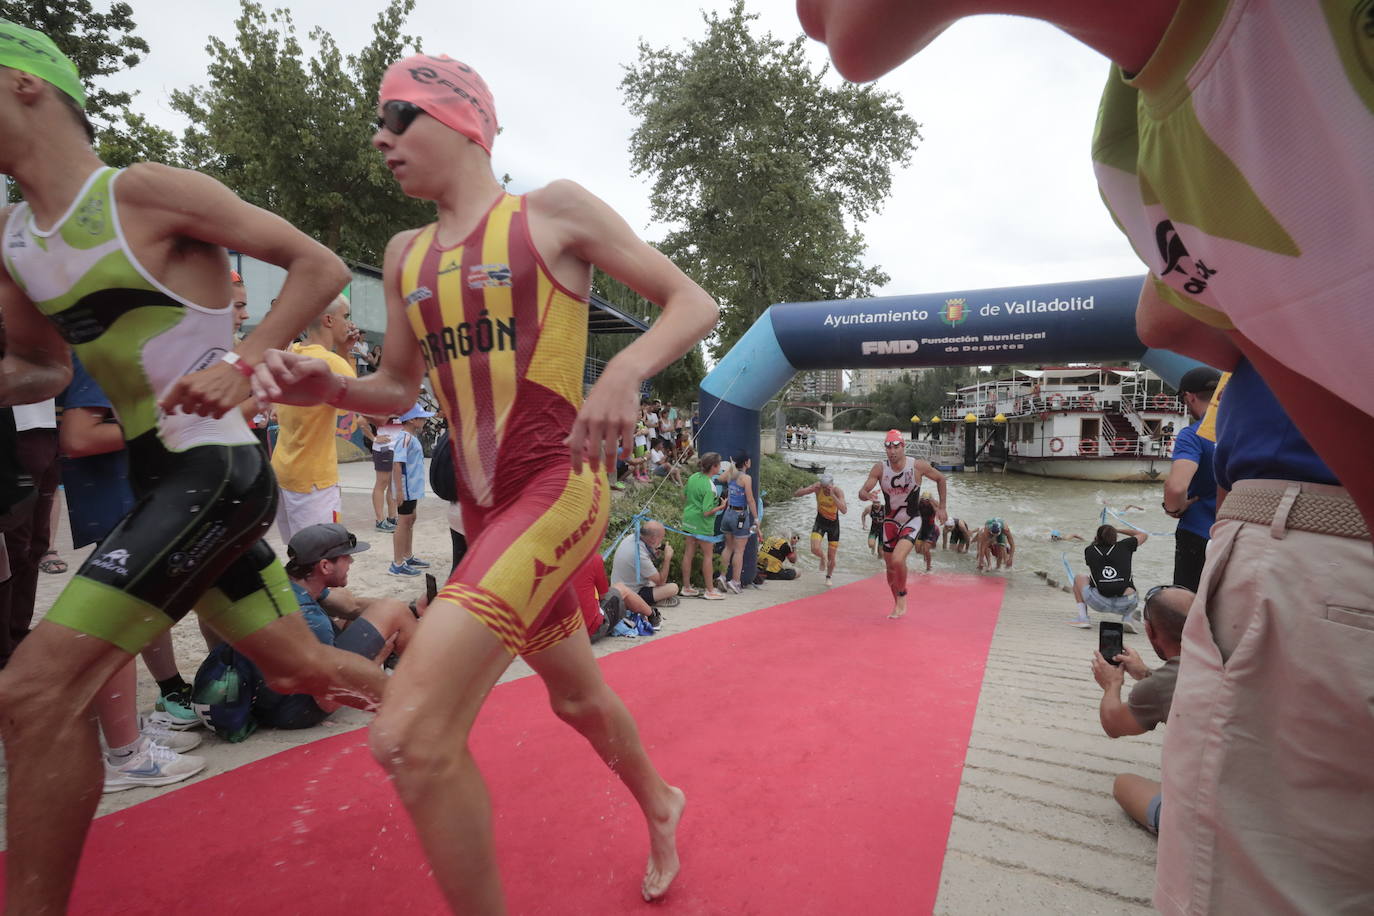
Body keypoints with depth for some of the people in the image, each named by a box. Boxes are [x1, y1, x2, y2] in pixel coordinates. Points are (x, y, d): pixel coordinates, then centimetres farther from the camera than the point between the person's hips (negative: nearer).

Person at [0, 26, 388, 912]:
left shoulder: (146, 192, -7)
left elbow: (321, 266, -9)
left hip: (216, 472, -8)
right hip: (164, 478, 8)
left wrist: (241, 364, -19)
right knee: (300, 664, 15)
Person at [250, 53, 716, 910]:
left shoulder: (554, 210, -1)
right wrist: (325, 387, 0)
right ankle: (660, 806, 51)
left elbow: (694, 303, -3)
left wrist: (624, 372, -21)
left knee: (411, 733, -19)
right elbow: (399, 388, 21)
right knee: (575, 694, 22)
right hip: (485, 506, 7)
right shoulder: (406, 255, 15)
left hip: (560, 486, -7)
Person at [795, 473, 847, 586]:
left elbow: (844, 510, -37)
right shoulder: (817, 488, -17)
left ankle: (829, 577, 35)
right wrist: (809, 488, -33)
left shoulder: (838, 491, -23)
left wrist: (832, 495, -42)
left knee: (831, 557, 5)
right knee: (815, 549, -21)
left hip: (833, 523, -1)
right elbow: (796, 494, -17)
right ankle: (823, 557, 17)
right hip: (820, 521, 1)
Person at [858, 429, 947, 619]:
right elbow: (862, 492, -12)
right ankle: (898, 604, 34)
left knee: (898, 560, -25)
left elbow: (940, 479, 2)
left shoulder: (918, 465, -15)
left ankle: (902, 596, 2)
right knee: (890, 568, 11)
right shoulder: (880, 468, -11)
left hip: (911, 521, -3)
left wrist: (942, 507, 3)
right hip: (890, 522, 3)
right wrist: (867, 495, -36)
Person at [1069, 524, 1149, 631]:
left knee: (1079, 578, 27)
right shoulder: (1124, 546, 10)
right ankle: (1128, 617, 9)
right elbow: (1144, 535, 30)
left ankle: (1083, 617, 14)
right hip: (1125, 605, 2)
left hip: (1100, 603, -2)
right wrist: (1118, 530, 35)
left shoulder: (1089, 551, 10)